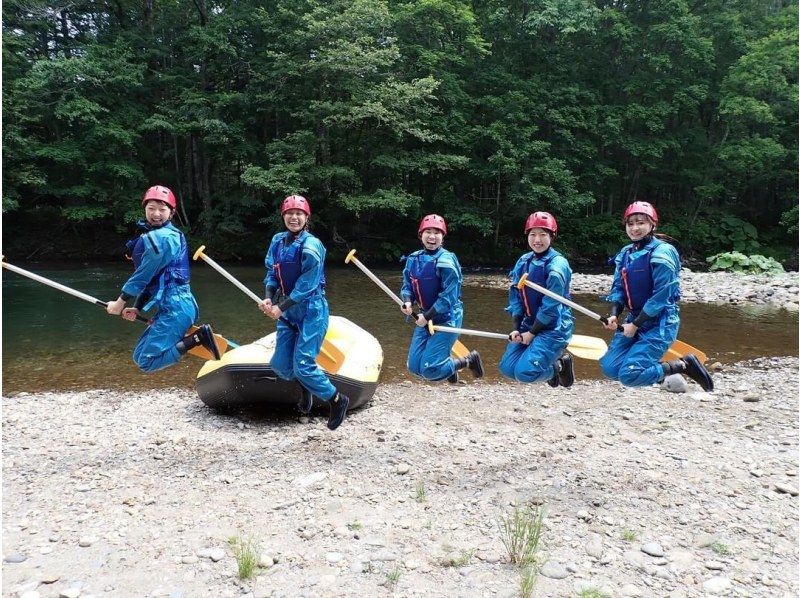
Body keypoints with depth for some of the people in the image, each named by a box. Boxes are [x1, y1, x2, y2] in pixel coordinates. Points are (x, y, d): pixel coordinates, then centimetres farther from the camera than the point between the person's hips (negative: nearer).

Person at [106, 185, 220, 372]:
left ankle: (198, 338, -11)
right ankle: (198, 337, 9)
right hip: (171, 307, 10)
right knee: (140, 355, 17)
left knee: (146, 361, -10)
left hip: (175, 308, -10)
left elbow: (143, 274, -11)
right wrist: (137, 308, 12)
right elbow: (150, 279, 19)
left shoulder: (160, 237, -13)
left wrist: (120, 302, -1)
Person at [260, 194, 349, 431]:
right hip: (287, 312, 7)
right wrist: (269, 298, -10)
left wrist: (280, 308, -17)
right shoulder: (278, 241, 6)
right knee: (281, 365, 7)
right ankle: (305, 386, 40)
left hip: (311, 311, -6)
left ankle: (337, 401, 11)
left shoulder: (311, 245, -14)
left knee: (303, 365, -11)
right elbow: (271, 274, 9)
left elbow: (307, 284, -18)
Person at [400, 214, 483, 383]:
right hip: (426, 316, 7)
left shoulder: (446, 260, -17)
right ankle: (445, 364, 34)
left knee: (428, 369, -11)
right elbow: (407, 286, 9)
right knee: (414, 366, 4)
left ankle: (469, 361, 13)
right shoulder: (413, 259, 3)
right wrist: (408, 302, -14)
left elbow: (448, 296, -19)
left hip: (447, 318, -7)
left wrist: (427, 316, -17)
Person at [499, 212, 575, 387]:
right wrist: (516, 329, -5)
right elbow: (515, 296, 6)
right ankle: (551, 361, 19)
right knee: (507, 368, -3)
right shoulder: (523, 262, 5)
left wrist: (532, 333, -13)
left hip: (554, 327, -7)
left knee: (524, 372, -18)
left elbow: (551, 306, -18)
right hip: (529, 325, 7)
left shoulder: (557, 264, -16)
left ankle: (560, 365, 11)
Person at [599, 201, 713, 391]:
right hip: (635, 319, 7)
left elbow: (661, 297, -18)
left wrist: (635, 325, -15)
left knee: (629, 374, -17)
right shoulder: (625, 254, 8)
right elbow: (618, 288, 9)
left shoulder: (661, 253, -15)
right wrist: (614, 315, -9)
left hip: (660, 323, -7)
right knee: (610, 367, -3)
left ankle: (683, 365, 3)